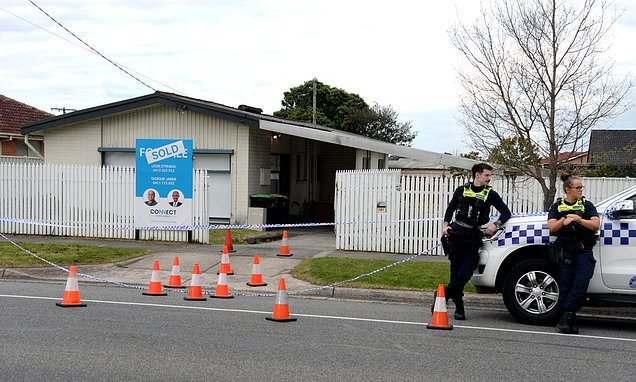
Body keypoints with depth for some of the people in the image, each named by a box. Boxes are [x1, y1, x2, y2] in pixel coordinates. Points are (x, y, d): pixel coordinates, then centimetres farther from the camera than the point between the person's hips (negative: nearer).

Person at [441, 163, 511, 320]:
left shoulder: (490, 194, 6)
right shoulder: (462, 190, 10)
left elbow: (506, 213, 7)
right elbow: (450, 209, 18)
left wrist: (495, 225, -10)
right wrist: (446, 225, 3)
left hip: (474, 237, -1)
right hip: (456, 234, 1)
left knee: (465, 272, -13)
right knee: (455, 270, 1)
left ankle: (444, 295, 5)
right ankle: (459, 307, 10)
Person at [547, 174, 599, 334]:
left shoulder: (587, 205, 13)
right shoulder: (558, 206, 12)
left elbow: (596, 225, 0)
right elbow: (552, 227, -1)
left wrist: (579, 220, -16)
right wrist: (564, 220, -20)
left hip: (584, 250, 0)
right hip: (565, 250, 0)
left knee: (581, 284, -15)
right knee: (566, 285, -4)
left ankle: (566, 316, -12)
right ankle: (571, 321, 3)